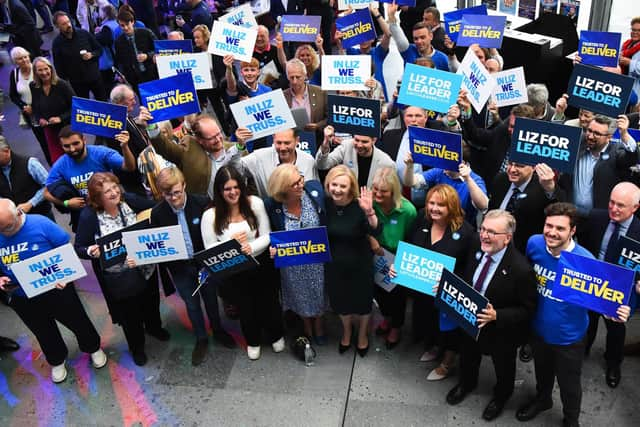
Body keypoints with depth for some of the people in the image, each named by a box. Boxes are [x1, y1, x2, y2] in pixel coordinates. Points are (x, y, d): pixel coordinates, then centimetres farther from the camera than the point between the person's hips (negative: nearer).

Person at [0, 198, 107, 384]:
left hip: (57, 290, -3)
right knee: (44, 333, 25)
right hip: (23, 298, 3)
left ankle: (93, 348, 48)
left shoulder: (41, 224, -22)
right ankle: (56, 361, 52)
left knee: (78, 322, 19)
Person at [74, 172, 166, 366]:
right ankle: (137, 346, 46)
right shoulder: (89, 216, -22)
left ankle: (154, 327, 61)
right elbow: (78, 248, -14)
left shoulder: (127, 200, -14)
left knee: (150, 301, 28)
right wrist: (91, 251, -36)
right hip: (118, 277, -4)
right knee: (129, 313, 17)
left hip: (145, 268, 4)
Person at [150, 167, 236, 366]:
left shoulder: (202, 202, -19)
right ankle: (201, 340, 38)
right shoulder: (157, 213, -14)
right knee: (192, 304, 16)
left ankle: (218, 331, 46)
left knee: (210, 299, 20)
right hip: (179, 267, 1)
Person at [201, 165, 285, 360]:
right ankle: (252, 341, 45)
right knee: (247, 304, 15)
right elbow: (210, 249, -9)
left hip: (262, 263, 0)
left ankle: (276, 335, 46)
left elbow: (267, 236, -10)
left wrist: (251, 247, -29)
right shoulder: (210, 216, -13)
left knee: (269, 300, 14)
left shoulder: (255, 203, -12)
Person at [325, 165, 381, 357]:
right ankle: (346, 330, 54)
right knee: (340, 300, 23)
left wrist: (369, 212, -49)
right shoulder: (325, 204, -14)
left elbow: (376, 232, -33)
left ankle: (362, 333, 49)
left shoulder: (359, 206, -24)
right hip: (334, 264, 3)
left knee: (362, 300, 18)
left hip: (360, 264, -3)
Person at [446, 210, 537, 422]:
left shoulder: (521, 269, -34)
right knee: (467, 356, 32)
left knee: (503, 366, 27)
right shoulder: (477, 251, -16)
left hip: (501, 331, -5)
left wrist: (496, 316, -35)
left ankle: (501, 396, 58)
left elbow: (527, 309, -24)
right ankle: (466, 383, 64)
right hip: (469, 320, 5)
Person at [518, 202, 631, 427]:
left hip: (569, 337, -3)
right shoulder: (534, 243, -19)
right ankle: (542, 399, 63)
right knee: (542, 372, 32)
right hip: (539, 329, 3)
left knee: (569, 384, 23)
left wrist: (619, 311, -40)